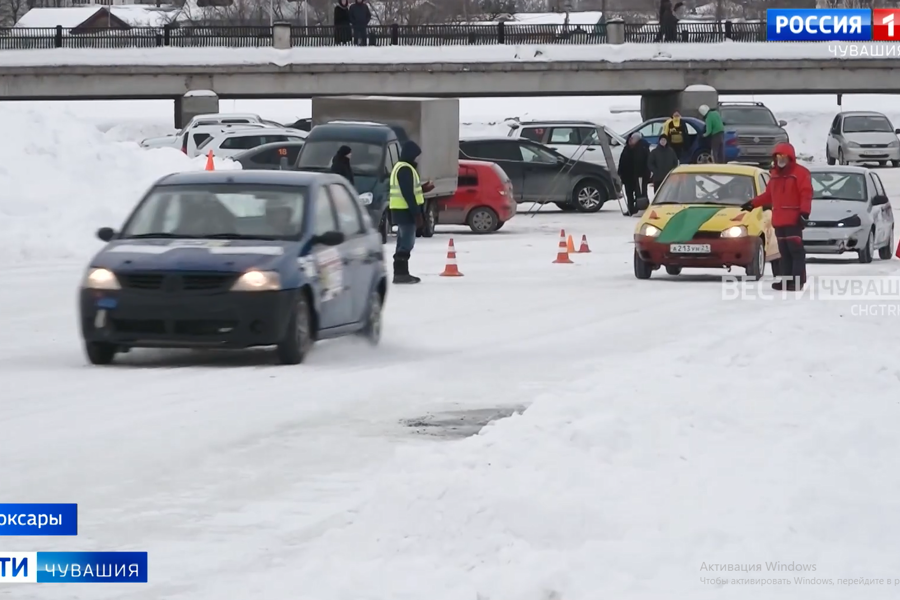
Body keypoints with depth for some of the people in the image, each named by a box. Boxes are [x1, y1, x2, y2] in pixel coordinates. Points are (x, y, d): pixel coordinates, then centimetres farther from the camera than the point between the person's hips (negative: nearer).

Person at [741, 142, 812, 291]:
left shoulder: (800, 173, -4)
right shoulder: (775, 174, 21)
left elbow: (806, 194, -11)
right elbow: (768, 195, 28)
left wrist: (804, 213, -20)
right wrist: (753, 204, 27)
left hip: (793, 220, -8)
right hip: (778, 220, 8)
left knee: (796, 250, -9)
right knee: (784, 252, 8)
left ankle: (798, 280, -11)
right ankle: (785, 280, 10)